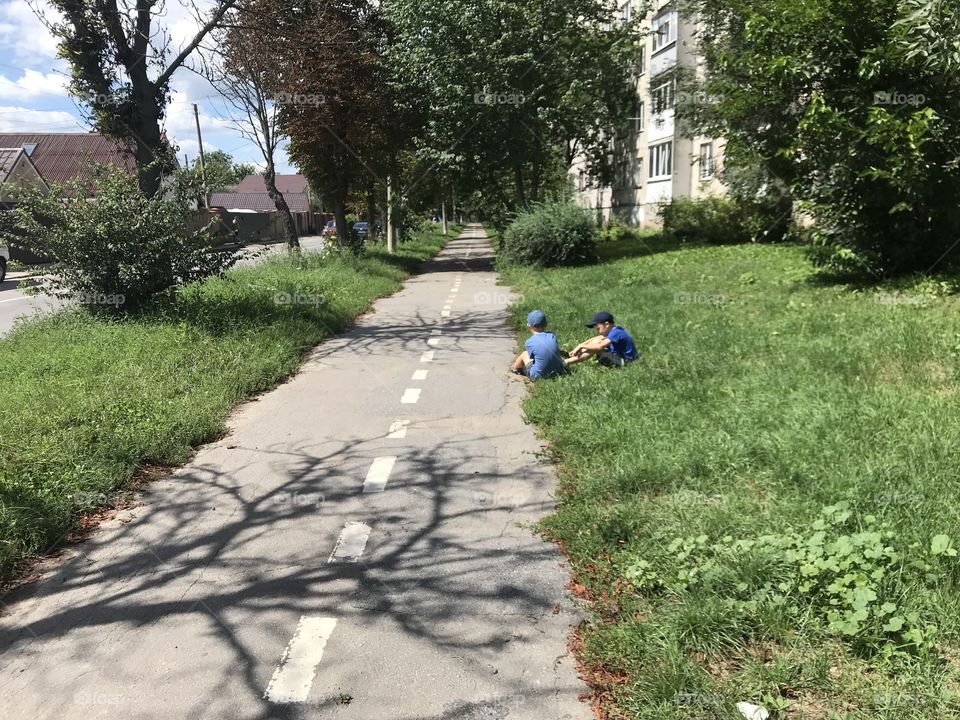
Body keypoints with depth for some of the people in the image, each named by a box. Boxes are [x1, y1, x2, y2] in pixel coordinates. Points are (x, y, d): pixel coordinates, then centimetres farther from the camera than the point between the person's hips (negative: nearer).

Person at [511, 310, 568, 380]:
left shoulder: (529, 342, -13)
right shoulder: (552, 336, -1)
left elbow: (532, 357, 4)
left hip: (539, 376, -4)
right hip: (558, 373, 4)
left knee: (524, 354, 19)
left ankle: (515, 368, 51)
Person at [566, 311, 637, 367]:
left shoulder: (616, 333, -21)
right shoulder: (613, 331, 8)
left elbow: (600, 347, -30)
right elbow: (596, 339, 8)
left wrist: (582, 346, -21)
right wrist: (581, 345, -4)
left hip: (624, 362, -10)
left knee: (596, 345, -19)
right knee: (597, 341, 6)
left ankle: (566, 362, -22)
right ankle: (571, 355, -1)